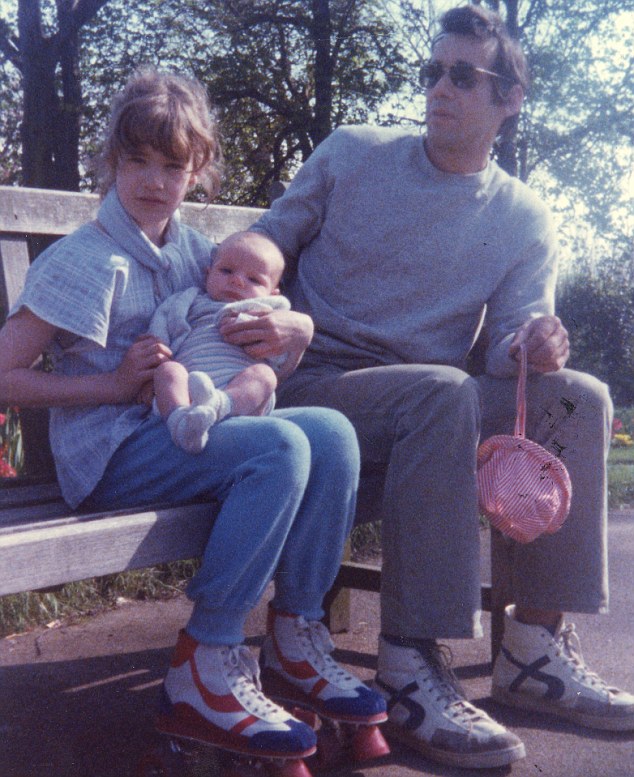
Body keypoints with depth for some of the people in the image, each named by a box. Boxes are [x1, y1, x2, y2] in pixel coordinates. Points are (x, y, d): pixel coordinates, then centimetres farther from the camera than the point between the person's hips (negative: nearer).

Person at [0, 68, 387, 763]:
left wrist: (295, 327, -3)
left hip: (184, 431, 7)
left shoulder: (193, 250, 13)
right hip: (109, 452, -6)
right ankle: (204, 674, -23)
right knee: (279, 447, -29)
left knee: (331, 432, -15)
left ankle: (295, 636, -7)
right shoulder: (88, 261, -7)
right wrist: (116, 383, -15)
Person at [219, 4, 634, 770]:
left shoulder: (523, 220, 7)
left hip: (437, 401, 4)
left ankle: (534, 646, -15)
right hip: (315, 384, -3)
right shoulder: (350, 154, 4)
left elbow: (509, 348, -1)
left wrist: (536, 348, -26)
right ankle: (409, 666, -32)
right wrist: (245, 318, -16)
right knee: (444, 391, -35)